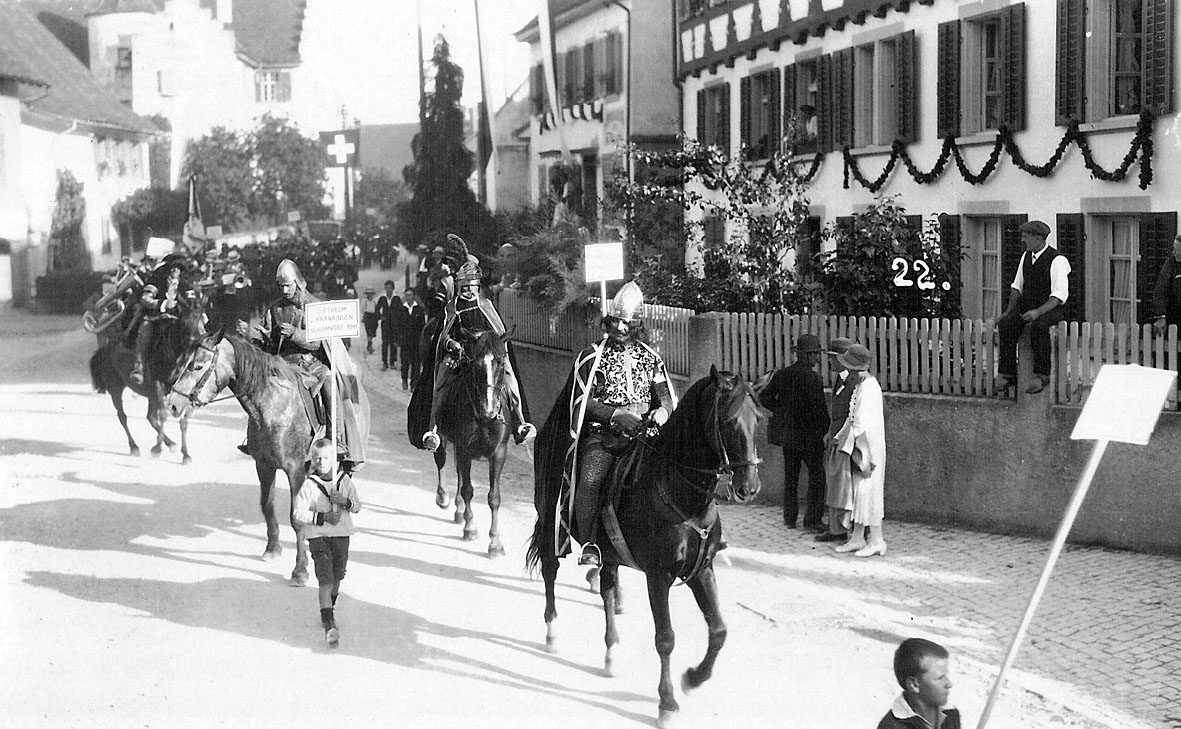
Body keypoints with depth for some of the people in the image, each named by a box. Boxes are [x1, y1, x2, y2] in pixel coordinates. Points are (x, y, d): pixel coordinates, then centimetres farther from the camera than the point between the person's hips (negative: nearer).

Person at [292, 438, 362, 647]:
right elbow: (298, 512, -10)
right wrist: (323, 518, -19)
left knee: (337, 577, 14)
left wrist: (346, 502, -15)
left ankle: (329, 610, 39)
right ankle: (329, 625, -16)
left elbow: (357, 506, 7)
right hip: (318, 537, -4)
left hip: (341, 535, 4)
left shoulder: (344, 480, 2)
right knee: (325, 580, -12)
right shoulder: (309, 484, -8)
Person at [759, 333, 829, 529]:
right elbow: (818, 408, -19)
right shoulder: (813, 378, -18)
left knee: (790, 476, 15)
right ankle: (812, 518, 7)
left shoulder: (782, 374, 1)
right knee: (816, 476, 7)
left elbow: (765, 397, 5)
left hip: (786, 431, 6)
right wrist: (825, 427, -3)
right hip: (808, 435, -6)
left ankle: (790, 518, 20)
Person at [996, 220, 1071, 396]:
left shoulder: (1057, 260, -12)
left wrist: (1038, 311, -30)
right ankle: (1007, 374, -21)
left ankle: (1041, 375, -27)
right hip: (1026, 306, 6)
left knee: (1038, 326, -38)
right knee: (1006, 324, -22)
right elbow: (1017, 286, 18)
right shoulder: (1026, 256, 11)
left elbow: (1059, 296, -17)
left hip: (1049, 309, -6)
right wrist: (1010, 310, 4)